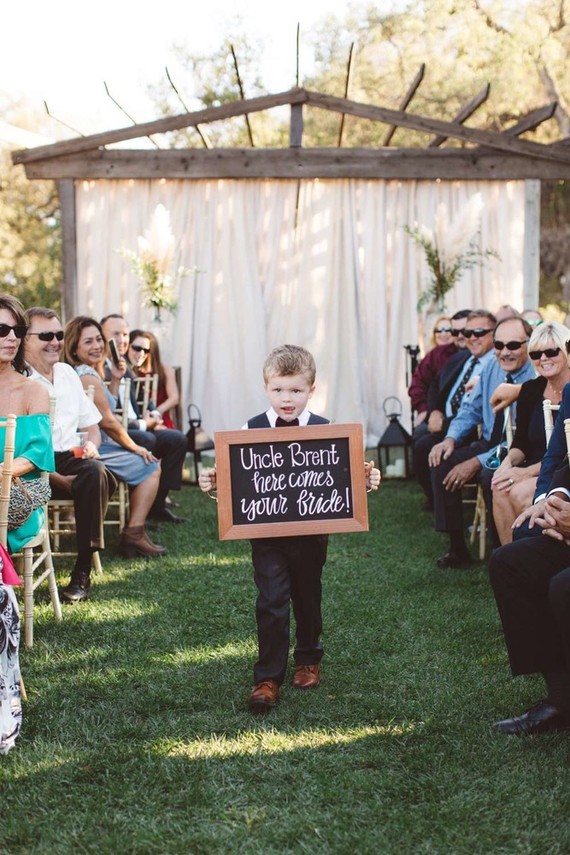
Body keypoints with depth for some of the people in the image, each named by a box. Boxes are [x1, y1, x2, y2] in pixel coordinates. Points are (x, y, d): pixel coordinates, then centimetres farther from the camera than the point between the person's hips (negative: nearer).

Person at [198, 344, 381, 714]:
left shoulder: (325, 431, -4)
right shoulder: (252, 430, -4)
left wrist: (366, 479, -20)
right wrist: (213, 482, -19)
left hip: (311, 533, 1)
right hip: (267, 534, -1)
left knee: (308, 598, 17)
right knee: (271, 603, -5)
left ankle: (309, 660, 39)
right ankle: (267, 679, 3)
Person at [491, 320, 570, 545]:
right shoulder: (530, 390, 8)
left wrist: (527, 472, -20)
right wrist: (509, 461, -10)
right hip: (534, 471, 5)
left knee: (519, 492, -29)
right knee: (501, 489, -24)